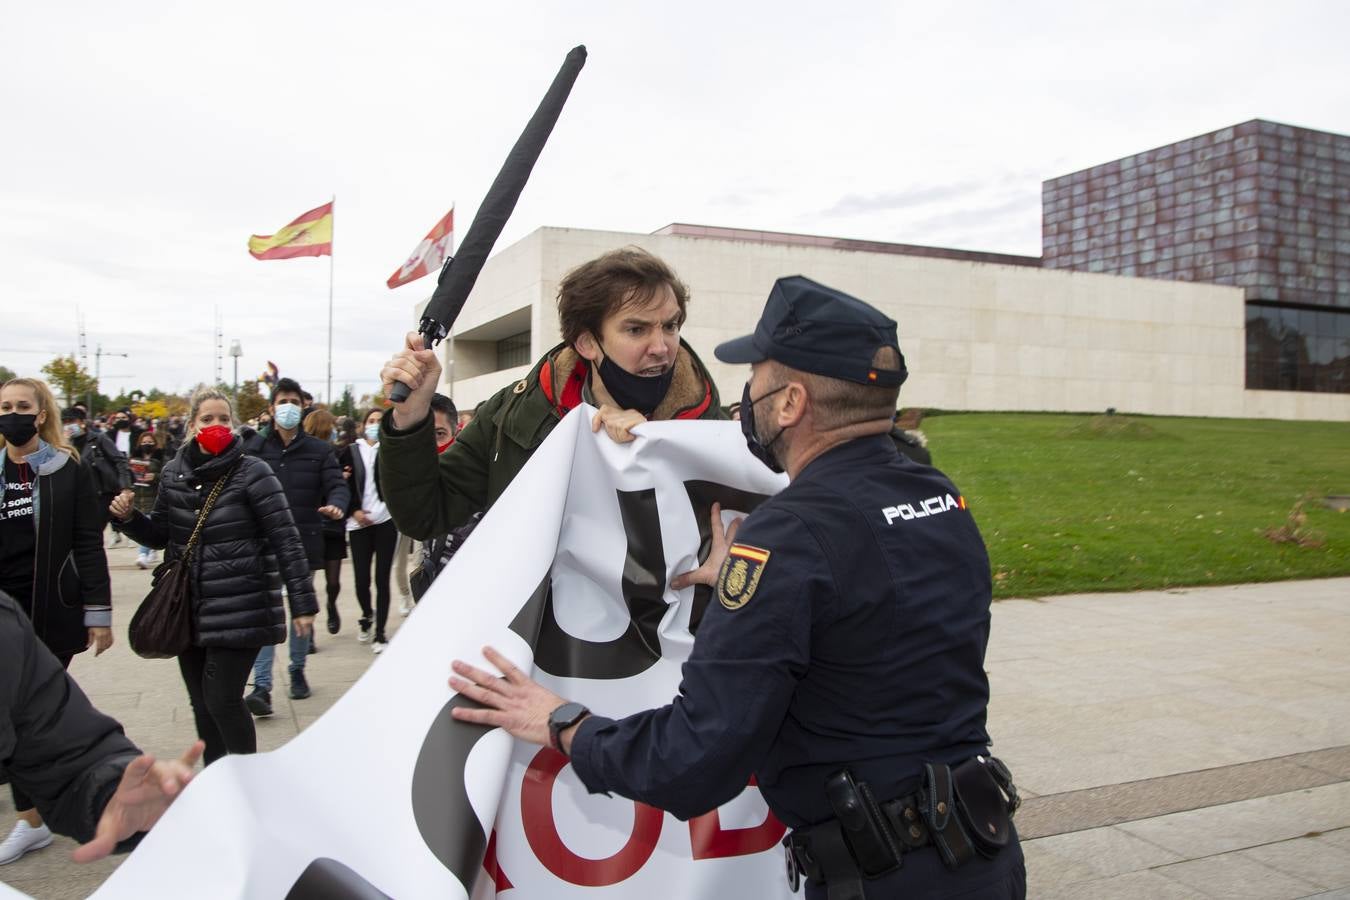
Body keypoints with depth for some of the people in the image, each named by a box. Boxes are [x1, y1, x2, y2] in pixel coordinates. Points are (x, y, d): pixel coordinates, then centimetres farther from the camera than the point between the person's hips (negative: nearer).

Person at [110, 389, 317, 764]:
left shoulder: (253, 473, -9)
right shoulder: (173, 473, 6)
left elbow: (286, 541, -10)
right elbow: (161, 534, 18)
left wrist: (302, 602, -12)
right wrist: (129, 518, -2)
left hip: (239, 609, -5)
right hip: (188, 609, 5)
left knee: (222, 702, -6)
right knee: (202, 705, 13)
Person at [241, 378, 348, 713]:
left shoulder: (318, 449, 3)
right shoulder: (254, 448, 1)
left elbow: (336, 483, -6)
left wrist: (336, 504, -29)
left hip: (305, 543, 2)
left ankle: (297, 670, 33)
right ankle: (262, 685, -4)